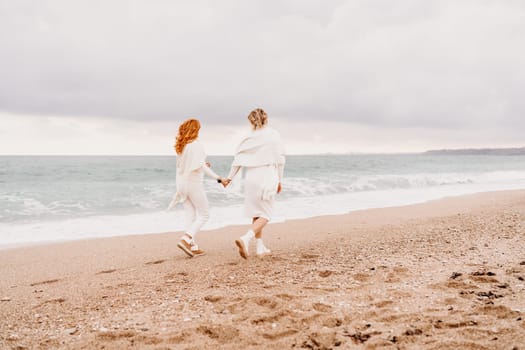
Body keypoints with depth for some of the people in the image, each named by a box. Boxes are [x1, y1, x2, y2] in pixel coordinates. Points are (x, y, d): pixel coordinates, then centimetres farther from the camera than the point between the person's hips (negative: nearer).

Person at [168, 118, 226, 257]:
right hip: (194, 183, -7)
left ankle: (193, 247, 11)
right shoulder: (196, 145, -14)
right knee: (204, 214, 4)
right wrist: (218, 178, -22)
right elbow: (201, 166, -22)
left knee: (190, 216, 11)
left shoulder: (180, 146, 7)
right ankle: (185, 239, -11)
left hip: (182, 183, 7)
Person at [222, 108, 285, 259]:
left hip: (251, 178, 4)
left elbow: (238, 159, 7)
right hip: (267, 177, -4)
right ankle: (246, 238, -22)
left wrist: (230, 177, 19)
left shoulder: (249, 137, 4)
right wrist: (279, 180, 7)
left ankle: (260, 247, 21)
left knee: (256, 213, 16)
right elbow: (280, 159, -2)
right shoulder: (274, 135, -3)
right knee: (265, 215, -1)